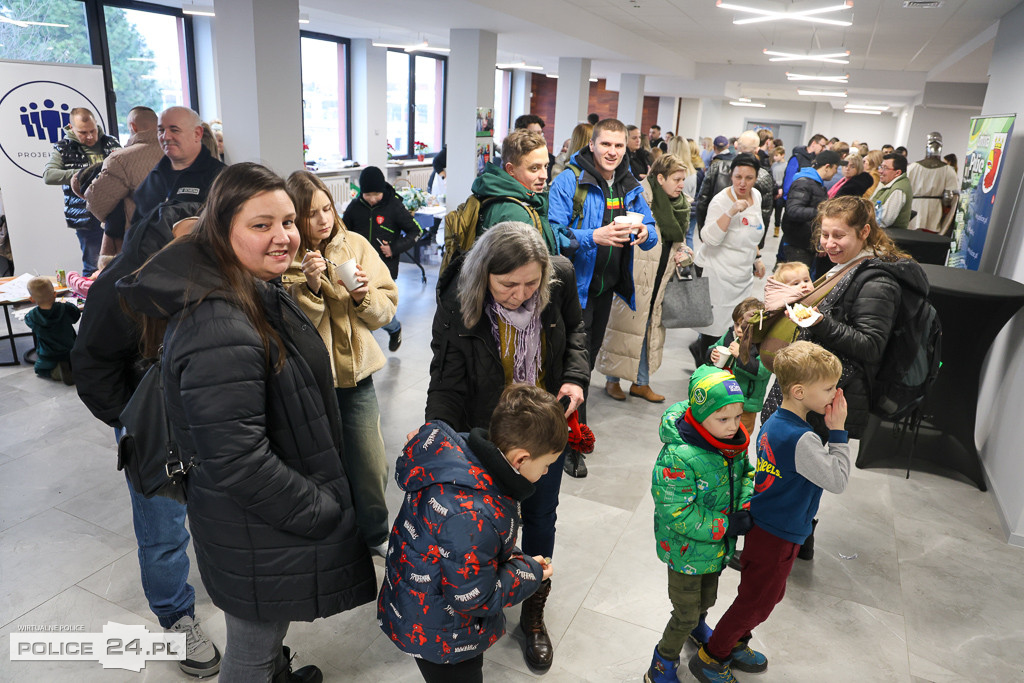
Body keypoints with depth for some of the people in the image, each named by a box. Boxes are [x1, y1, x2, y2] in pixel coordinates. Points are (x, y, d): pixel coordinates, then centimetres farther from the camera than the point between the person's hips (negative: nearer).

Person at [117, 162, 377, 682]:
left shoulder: (262, 294, 1)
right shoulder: (217, 330, -32)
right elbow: (236, 460, -32)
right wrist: (321, 511, -20)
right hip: (256, 535, -9)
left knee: (268, 627, 33)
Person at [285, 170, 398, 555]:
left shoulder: (355, 244, 0)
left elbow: (387, 306, 3)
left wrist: (364, 295, -17)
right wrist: (309, 287, -25)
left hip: (355, 375, 2)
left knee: (371, 467, 10)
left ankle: (375, 534, 36)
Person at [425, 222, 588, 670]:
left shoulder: (559, 277, -19)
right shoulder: (457, 305, -26)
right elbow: (446, 387, -20)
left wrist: (576, 375, -12)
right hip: (488, 430, -2)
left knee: (540, 516, 17)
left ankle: (534, 613, 42)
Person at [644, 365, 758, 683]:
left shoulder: (734, 442, -11)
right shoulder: (677, 457, -35)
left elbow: (746, 475, 7)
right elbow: (678, 514, -31)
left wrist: (745, 508, -11)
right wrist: (726, 526, -26)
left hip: (717, 546, 7)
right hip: (686, 551, -7)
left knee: (707, 598, 31)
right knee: (686, 614, 10)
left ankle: (697, 626, 63)